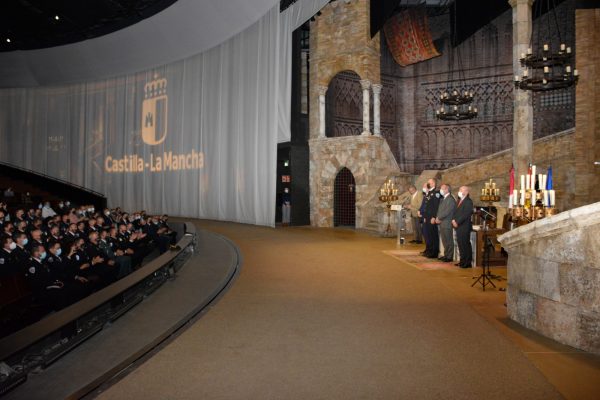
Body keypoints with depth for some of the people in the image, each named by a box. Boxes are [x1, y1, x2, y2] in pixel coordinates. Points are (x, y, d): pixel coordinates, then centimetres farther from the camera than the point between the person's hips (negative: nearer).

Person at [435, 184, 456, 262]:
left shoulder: (451, 199, -13)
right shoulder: (443, 199, 17)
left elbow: (447, 212, -18)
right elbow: (439, 210, 16)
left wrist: (439, 218, -11)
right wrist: (437, 218, 0)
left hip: (447, 223, -9)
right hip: (441, 223, 9)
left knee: (448, 241, -2)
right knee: (444, 241, 13)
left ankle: (449, 257, 5)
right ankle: (446, 255, 22)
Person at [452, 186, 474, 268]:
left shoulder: (468, 201, -12)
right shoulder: (460, 201, 17)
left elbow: (465, 214, -19)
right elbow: (456, 212, 18)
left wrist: (457, 222, -17)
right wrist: (453, 220, 2)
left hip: (464, 227, -9)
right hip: (458, 227, 9)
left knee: (465, 245, -4)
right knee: (460, 244, 12)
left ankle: (467, 262, 3)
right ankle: (463, 261, 20)